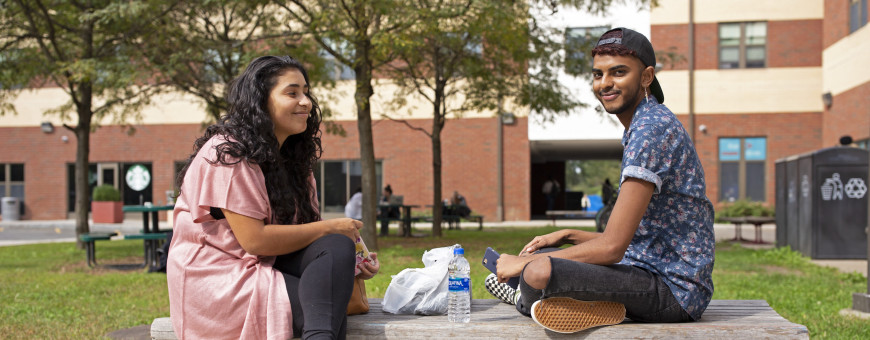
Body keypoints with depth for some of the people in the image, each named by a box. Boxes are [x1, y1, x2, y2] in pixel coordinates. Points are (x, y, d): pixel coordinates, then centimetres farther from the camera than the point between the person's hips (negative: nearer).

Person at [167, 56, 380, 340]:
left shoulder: (289, 155, 14)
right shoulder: (228, 153, -15)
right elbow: (254, 239, -22)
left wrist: (350, 261, -12)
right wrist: (330, 228, -14)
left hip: (262, 267, 8)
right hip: (213, 280, -8)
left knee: (337, 249, -24)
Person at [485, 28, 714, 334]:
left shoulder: (652, 128, -18)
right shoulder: (643, 125, 16)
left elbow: (612, 246, -22)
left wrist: (524, 263, -14)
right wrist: (567, 236, 12)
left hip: (673, 289, -11)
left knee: (538, 271, -27)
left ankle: (528, 302, 0)